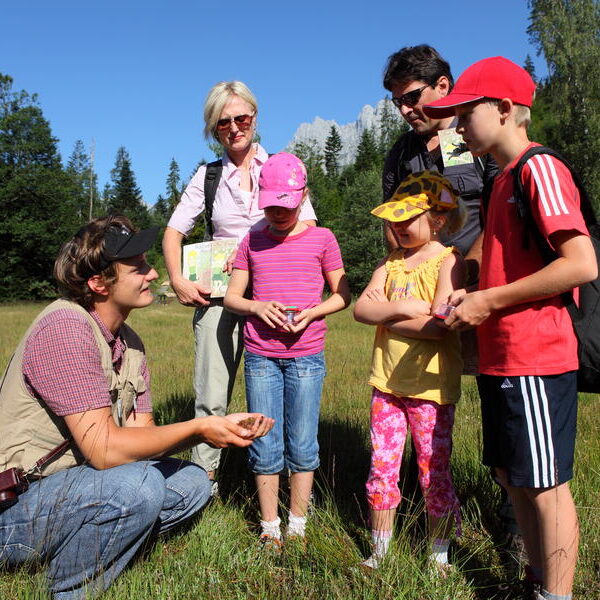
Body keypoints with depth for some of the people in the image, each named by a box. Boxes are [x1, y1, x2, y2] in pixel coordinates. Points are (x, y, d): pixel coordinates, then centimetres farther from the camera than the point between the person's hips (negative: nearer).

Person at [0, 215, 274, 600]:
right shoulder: (65, 329, -24)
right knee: (138, 485, -31)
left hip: (72, 483, 8)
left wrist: (219, 427, -14)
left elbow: (141, 434, -1)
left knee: (193, 484, 3)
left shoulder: (130, 343, 4)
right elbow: (104, 448, -28)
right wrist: (199, 428, -19)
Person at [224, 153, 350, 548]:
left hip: (306, 356, -1)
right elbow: (231, 296, 10)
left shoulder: (321, 239, 3)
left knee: (302, 447, 6)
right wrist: (257, 307, -11)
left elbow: (342, 295, 6)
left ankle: (297, 526, 23)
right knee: (265, 449, 6)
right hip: (260, 357, 2)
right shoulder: (253, 241, 8)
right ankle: (270, 528, 22)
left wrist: (311, 313, -12)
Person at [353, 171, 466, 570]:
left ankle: (440, 556, 26)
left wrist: (384, 317, -12)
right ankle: (379, 553, 27)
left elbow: (439, 324, -21)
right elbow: (361, 308, -3)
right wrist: (404, 307, -18)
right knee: (381, 470, 11)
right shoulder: (392, 261, 10)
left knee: (434, 474, 7)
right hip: (387, 382, 6)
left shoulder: (449, 261, -8)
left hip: (430, 386, -5)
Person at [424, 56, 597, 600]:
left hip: (534, 360, -10)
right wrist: (474, 294, 9)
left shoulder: (539, 168, -12)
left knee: (545, 486, 2)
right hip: (499, 358, 10)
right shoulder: (504, 178, 18)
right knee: (512, 477, 17)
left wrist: (490, 301, -16)